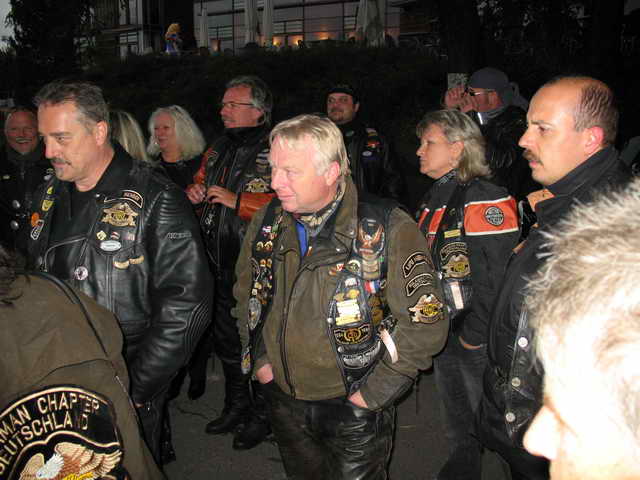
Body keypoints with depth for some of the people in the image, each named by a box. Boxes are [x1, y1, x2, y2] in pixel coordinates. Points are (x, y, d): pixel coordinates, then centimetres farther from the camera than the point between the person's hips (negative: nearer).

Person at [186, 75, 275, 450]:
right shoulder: (219, 149, 12)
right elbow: (199, 185, 25)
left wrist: (237, 200, -25)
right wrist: (194, 193, 1)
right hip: (221, 265, 8)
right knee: (225, 337, 20)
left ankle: (262, 415, 26)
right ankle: (237, 405, 40)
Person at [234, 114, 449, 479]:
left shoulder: (386, 228, -18)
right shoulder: (267, 224, -3)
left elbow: (426, 322, -17)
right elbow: (245, 295, 14)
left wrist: (374, 392, -15)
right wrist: (259, 358, 5)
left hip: (354, 408, -4)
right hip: (283, 403, 5)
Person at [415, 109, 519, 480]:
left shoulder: (486, 202, -19)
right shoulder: (434, 200, 10)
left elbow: (499, 280, -24)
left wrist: (474, 336, -17)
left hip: (479, 340, -8)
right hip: (443, 332, 8)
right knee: (457, 426, 22)